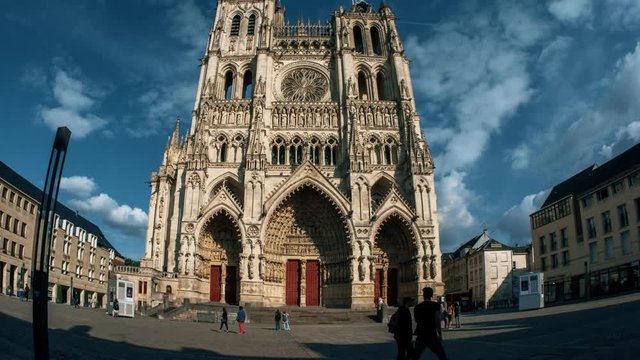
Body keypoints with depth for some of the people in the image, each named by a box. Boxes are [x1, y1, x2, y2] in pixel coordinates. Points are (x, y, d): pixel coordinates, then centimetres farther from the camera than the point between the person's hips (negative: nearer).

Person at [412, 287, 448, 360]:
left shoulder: (417, 307, 6)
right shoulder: (435, 305, -6)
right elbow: (437, 321, -10)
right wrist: (440, 335, -3)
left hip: (421, 336, 4)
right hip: (432, 335, -3)